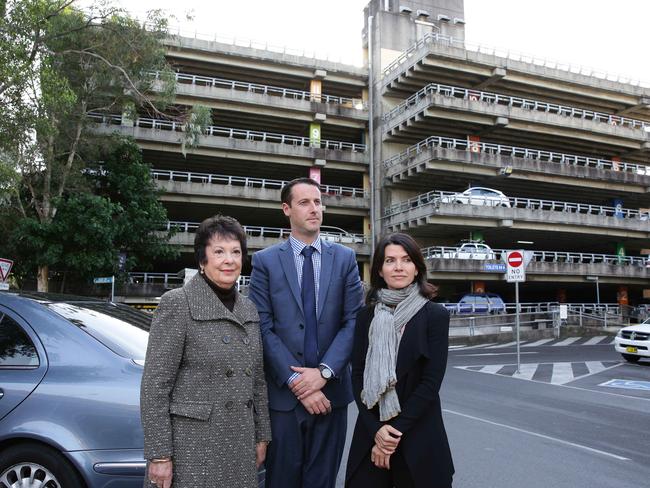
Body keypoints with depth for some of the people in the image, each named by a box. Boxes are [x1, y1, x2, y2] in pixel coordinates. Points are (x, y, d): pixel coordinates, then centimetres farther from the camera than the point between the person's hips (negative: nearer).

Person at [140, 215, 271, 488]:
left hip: (240, 445, 6)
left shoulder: (248, 309, 9)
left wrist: (261, 436, 12)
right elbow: (155, 385, -12)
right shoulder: (177, 303, -10)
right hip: (191, 445, -5)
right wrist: (159, 454, -15)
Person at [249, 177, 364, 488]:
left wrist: (324, 372, -11)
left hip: (330, 391, 2)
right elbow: (264, 328, -6)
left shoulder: (344, 258, 5)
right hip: (283, 393, -1)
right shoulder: (265, 261, 0)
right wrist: (295, 382, -12)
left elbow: (353, 322, -1)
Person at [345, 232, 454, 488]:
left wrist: (396, 431, -11)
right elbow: (357, 376, 1)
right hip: (370, 432, 2)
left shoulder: (435, 315, -6)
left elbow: (431, 382, -10)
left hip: (418, 434, -2)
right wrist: (376, 429, -10)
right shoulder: (366, 315, 3)